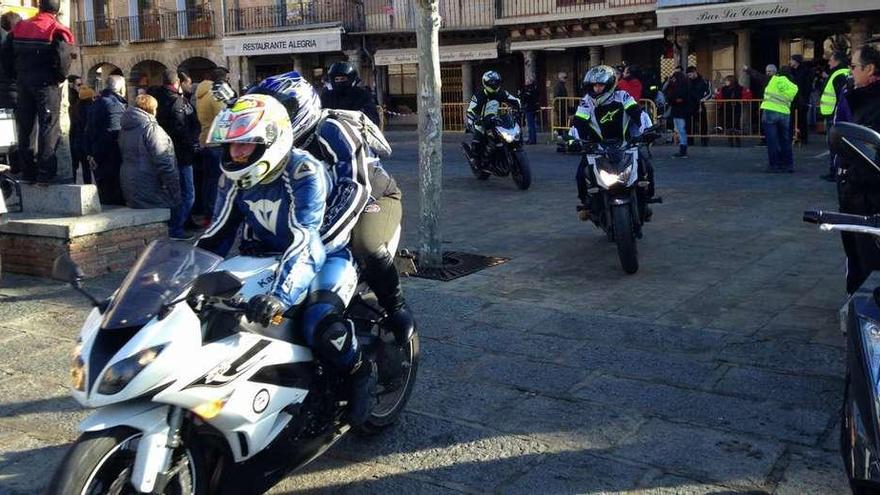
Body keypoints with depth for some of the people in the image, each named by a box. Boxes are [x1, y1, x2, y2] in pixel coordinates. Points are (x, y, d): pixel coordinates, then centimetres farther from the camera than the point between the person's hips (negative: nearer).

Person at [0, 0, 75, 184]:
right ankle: (45, 173, -9)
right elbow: (62, 58, -21)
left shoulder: (19, 28, 10)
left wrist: (17, 75, 15)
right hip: (47, 84, -5)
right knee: (48, 127, -3)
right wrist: (59, 78, -5)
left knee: (25, 127, 10)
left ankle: (28, 172, 11)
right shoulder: (58, 31, -7)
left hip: (24, 83, 5)